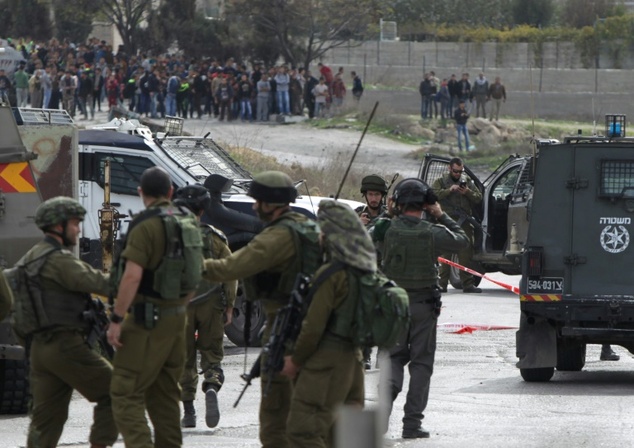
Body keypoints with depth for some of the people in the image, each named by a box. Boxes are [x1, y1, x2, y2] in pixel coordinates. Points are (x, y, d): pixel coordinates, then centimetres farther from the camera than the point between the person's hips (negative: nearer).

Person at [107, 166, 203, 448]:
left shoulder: (146, 226, -16)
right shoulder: (188, 223, 10)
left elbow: (132, 277, -23)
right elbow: (195, 275, 19)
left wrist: (116, 319, -20)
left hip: (148, 318, -8)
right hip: (177, 317, 8)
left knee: (126, 393, -8)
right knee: (164, 393, 17)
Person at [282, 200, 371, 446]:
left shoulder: (330, 276, -18)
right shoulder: (363, 271, 7)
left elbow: (314, 326, -16)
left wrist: (295, 359, -3)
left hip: (326, 361, -9)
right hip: (353, 357, 9)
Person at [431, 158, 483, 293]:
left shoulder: (468, 181, 18)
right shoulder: (441, 181, 10)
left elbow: (479, 198, 12)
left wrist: (467, 192, -5)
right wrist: (449, 190, -17)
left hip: (464, 222, 3)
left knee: (466, 254, 0)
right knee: (444, 255, -5)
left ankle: (468, 284, 3)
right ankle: (442, 284, -4)